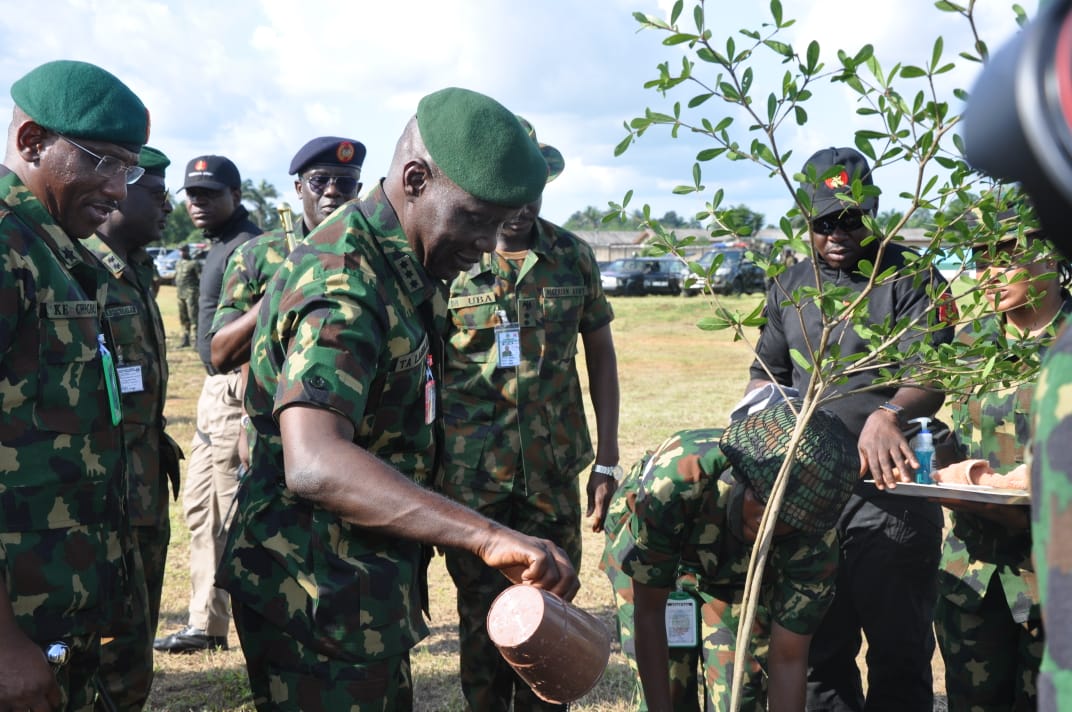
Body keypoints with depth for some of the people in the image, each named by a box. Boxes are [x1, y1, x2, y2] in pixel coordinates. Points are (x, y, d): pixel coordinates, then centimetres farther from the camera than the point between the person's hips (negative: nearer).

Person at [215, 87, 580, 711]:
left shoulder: (412, 272, 5)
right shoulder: (342, 285, -25)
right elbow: (314, 465, -40)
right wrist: (487, 536, -48)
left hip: (370, 584, 9)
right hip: (318, 595, -9)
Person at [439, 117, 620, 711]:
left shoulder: (573, 256, 2)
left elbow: (601, 356, 9)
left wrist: (607, 460, 5)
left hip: (554, 471, 2)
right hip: (470, 475, -2)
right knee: (482, 615, 10)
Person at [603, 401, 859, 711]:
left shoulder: (814, 544, -34)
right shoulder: (672, 479, -43)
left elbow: (788, 661, -25)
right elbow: (648, 613, -32)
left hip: (739, 571, 2)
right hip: (644, 552, -2)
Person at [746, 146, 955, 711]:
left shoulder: (912, 280, -2)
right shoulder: (789, 287, 14)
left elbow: (931, 378, -14)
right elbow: (764, 373, 20)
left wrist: (888, 415, -34)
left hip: (890, 493, -4)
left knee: (899, 651, 3)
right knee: (818, 649, 14)